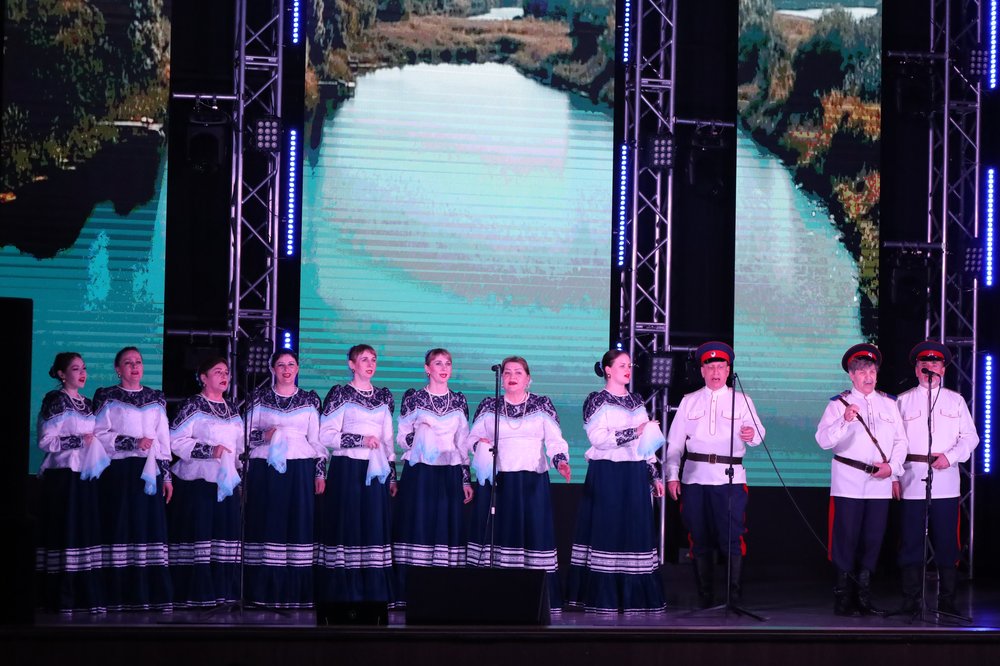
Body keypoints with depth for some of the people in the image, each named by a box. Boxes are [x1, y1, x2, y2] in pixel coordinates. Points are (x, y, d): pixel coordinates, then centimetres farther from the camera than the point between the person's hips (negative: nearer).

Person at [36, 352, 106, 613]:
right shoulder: (55, 400, -4)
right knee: (65, 532, -8)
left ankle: (87, 597, 4)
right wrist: (80, 440, -15)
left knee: (88, 532, 2)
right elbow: (46, 441, -12)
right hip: (62, 476, -7)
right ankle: (62, 599, -5)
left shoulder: (87, 403, 18)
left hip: (86, 476, 7)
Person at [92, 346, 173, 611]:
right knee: (121, 528, -7)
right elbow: (99, 435, -4)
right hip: (118, 472, -3)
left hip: (149, 472, 3)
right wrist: (133, 443, -14)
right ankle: (120, 597, -7)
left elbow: (164, 440, 15)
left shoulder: (156, 398, 17)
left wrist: (167, 476, 8)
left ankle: (153, 596, -2)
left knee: (152, 528, -2)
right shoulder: (107, 397, 6)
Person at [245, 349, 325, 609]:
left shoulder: (310, 400, 10)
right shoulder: (260, 397, 9)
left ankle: (296, 592, 1)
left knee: (299, 524, -3)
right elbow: (248, 434, 8)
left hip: (300, 470, 1)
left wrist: (320, 473, 3)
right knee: (267, 525, -3)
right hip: (265, 468, 0)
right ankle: (265, 591, -1)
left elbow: (316, 439, 10)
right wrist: (264, 436, -12)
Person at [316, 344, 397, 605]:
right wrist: (361, 440, -15)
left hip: (376, 470, 4)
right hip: (347, 469, -4)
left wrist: (392, 475, 14)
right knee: (346, 526, -6)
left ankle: (375, 594, 5)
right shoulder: (340, 394, 0)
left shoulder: (384, 397, 15)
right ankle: (343, 594, -2)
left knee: (375, 527, 2)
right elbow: (326, 436, -6)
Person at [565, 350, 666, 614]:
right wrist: (634, 433, -19)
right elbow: (598, 438, -14)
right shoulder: (597, 401, -1)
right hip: (607, 474, -6)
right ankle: (602, 599, -3)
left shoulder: (636, 401, 17)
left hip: (635, 474, 6)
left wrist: (655, 475, 15)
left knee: (636, 530, 2)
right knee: (607, 530, -6)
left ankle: (633, 596, 6)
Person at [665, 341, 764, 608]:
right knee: (699, 540, 5)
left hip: (730, 477, -2)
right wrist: (672, 475, 2)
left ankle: (735, 596, -4)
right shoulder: (689, 401, 14)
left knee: (733, 538, -8)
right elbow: (675, 442, 11)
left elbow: (758, 433, -4)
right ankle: (704, 597, 11)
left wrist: (751, 434, -28)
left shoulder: (741, 401, 11)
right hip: (694, 476, 2)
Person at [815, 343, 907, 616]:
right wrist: (844, 420, -27)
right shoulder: (839, 403, 0)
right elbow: (824, 440, -12)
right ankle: (844, 600, 4)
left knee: (872, 540, 7)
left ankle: (863, 598, 17)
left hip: (880, 484, 4)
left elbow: (900, 441, 12)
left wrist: (892, 466, -4)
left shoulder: (889, 403, 12)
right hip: (849, 483, -4)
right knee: (846, 539, -3)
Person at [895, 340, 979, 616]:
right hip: (912, 481, -1)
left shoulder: (955, 400, 12)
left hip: (946, 481, 1)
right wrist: (894, 476, 0)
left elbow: (970, 437, 9)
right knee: (911, 541, -2)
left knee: (946, 541, 0)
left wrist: (950, 456, -8)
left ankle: (947, 600, 8)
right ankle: (911, 601, 4)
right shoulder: (903, 402, 10)